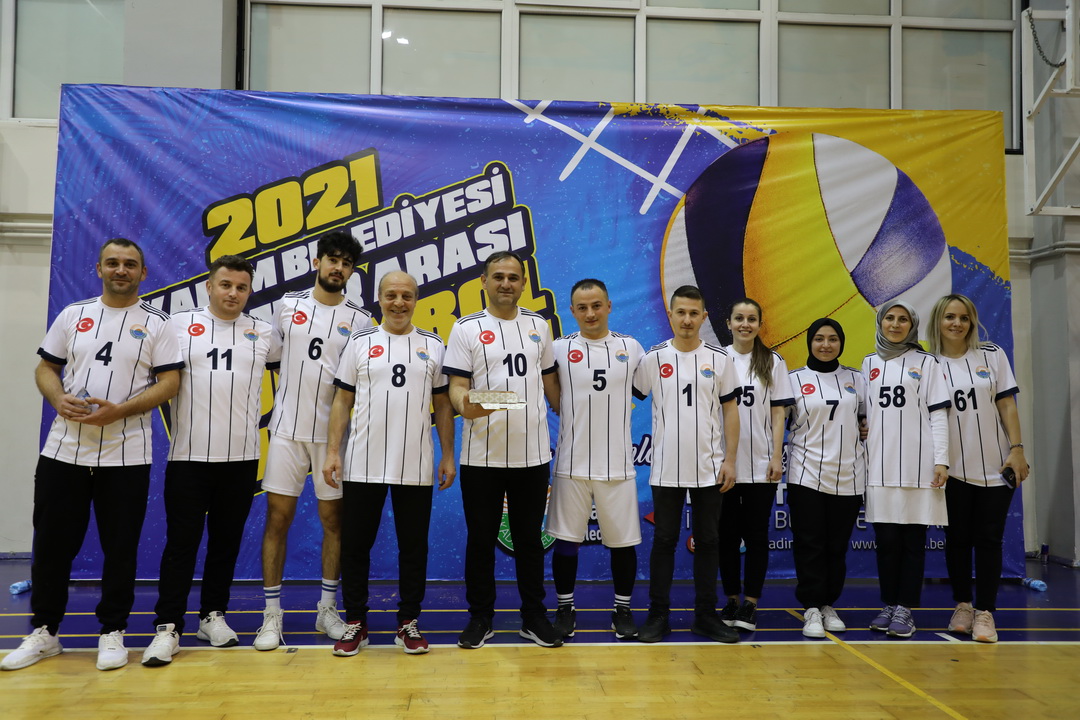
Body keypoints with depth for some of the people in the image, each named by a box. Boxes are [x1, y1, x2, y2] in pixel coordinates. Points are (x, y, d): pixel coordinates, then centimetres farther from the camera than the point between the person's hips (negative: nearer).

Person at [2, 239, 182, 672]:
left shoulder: (156, 323, 1)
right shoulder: (73, 315, 11)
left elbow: (169, 382, -5)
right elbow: (46, 367, 12)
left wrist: (119, 410, -17)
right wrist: (58, 399, -10)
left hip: (125, 456, -3)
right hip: (63, 450, 3)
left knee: (120, 547, 4)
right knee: (52, 543, 9)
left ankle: (112, 632, 19)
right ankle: (44, 632, 25)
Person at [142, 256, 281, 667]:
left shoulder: (263, 334, 8)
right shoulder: (179, 325, 3)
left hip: (242, 457, 2)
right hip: (188, 455, -2)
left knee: (227, 540, 10)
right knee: (181, 542, 1)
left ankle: (213, 616, 24)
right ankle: (167, 627, 9)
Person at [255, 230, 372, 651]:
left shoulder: (359, 319, 3)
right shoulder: (288, 305, 7)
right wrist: (267, 410, 8)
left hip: (334, 432, 0)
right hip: (287, 429, 1)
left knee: (334, 520, 6)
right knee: (277, 518, 1)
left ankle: (327, 609, 21)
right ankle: (272, 614, 12)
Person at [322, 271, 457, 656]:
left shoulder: (433, 346, 7)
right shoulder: (360, 343, 5)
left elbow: (442, 404, 8)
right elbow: (342, 400, 5)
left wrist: (448, 456, 3)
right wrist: (332, 451, -3)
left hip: (416, 467, 0)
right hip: (362, 465, 0)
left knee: (413, 546, 7)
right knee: (355, 545, 6)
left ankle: (408, 623, 21)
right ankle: (355, 623, 21)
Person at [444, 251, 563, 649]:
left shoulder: (538, 325, 10)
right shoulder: (466, 328, 0)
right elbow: (457, 385, -6)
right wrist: (465, 406, -27)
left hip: (532, 453, 3)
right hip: (481, 455, -2)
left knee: (529, 538, 12)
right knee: (481, 538, 7)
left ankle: (534, 616, 24)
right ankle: (480, 618, 21)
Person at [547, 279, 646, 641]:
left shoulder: (631, 347, 4)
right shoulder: (560, 348, 0)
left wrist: (610, 410, 6)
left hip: (617, 462, 1)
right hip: (572, 462, -1)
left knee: (623, 541, 8)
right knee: (566, 539, 6)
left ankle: (623, 610, 25)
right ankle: (565, 609, 23)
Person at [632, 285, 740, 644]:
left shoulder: (720, 359, 3)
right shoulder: (653, 358, 0)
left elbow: (730, 411, 5)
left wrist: (730, 460, -1)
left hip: (709, 469, 1)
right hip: (666, 469, -1)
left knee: (708, 541, 9)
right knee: (664, 541, 5)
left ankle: (706, 615, 20)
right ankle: (658, 615, 15)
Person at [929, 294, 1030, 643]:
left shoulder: (992, 355, 4)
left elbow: (1007, 405, 3)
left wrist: (1017, 449, -4)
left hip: (994, 467, 1)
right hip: (953, 469, 0)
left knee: (988, 539, 1)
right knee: (957, 539, 7)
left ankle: (985, 613, 9)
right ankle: (962, 606, 21)